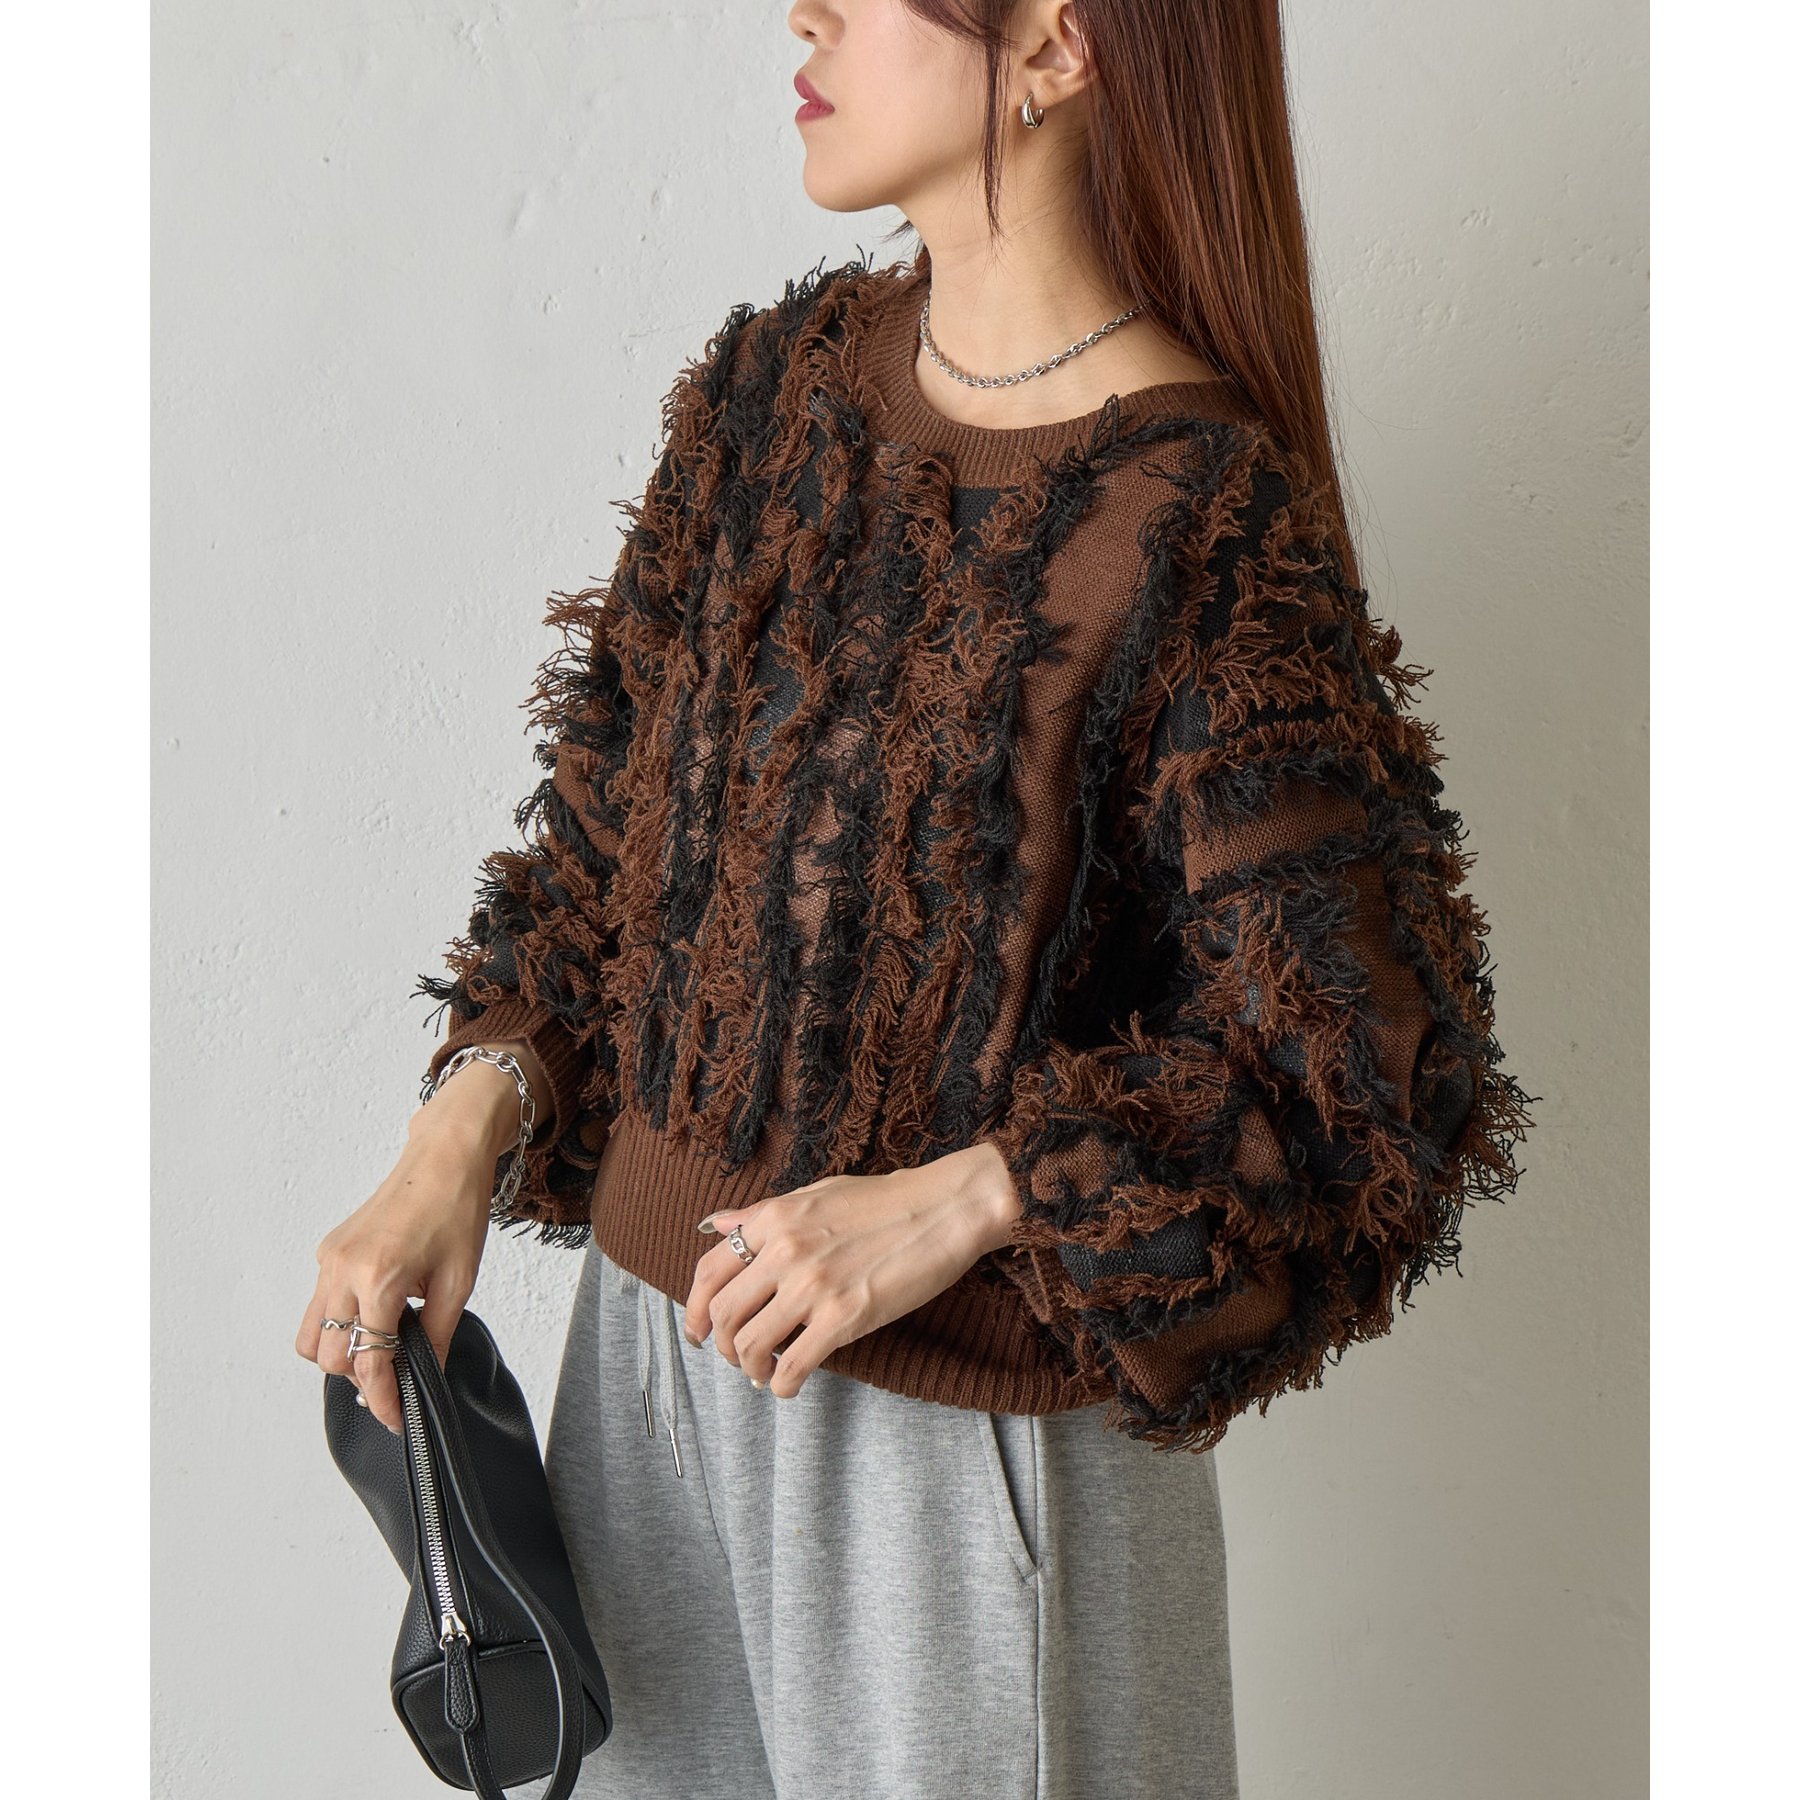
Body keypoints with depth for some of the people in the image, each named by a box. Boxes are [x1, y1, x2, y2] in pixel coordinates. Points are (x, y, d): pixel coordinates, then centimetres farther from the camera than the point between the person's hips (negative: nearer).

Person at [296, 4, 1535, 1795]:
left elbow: (1365, 1074, -17)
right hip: (658, 1316, 6)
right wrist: (458, 1142, -3)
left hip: (965, 1408, -6)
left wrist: (958, 1200, -24)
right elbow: (612, 811, 8)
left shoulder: (1207, 529, -19)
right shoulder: (772, 384, 0)